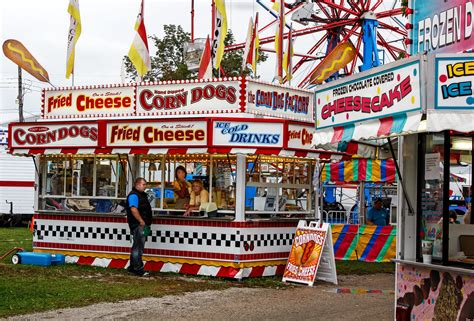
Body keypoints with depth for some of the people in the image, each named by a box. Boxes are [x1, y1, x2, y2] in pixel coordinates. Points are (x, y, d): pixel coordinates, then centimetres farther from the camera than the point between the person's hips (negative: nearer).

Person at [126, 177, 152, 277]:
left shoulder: (142, 195, 19)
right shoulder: (134, 195, -14)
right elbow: (133, 209, -27)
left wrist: (147, 222, 20)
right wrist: (141, 221, -26)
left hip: (143, 225, 11)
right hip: (138, 225, -11)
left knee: (137, 247, 16)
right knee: (138, 247, -8)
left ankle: (132, 267, 24)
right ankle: (138, 269, -6)